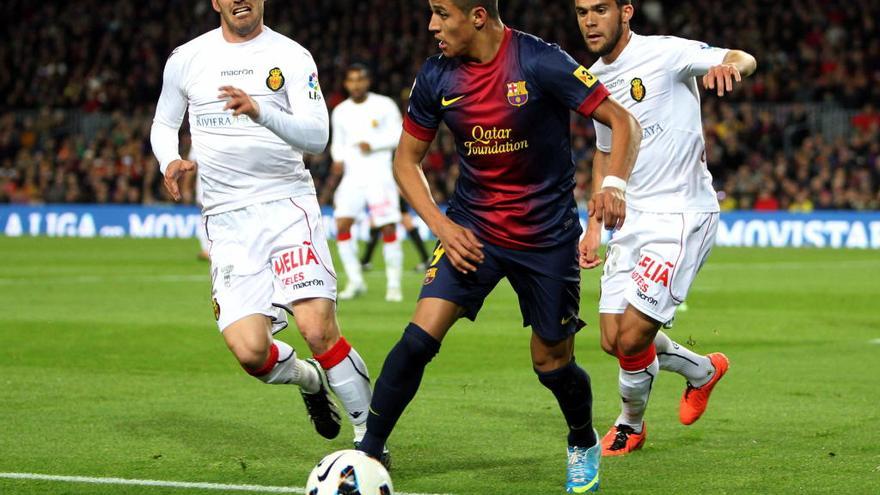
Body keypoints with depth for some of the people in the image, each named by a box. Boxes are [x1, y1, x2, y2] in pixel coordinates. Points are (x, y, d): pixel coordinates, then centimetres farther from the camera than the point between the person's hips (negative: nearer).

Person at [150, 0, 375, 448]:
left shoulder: (292, 57, -1)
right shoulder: (186, 59, 7)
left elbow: (317, 136, -11)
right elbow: (163, 125, 22)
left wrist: (260, 112, -28)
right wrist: (170, 162, -1)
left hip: (288, 207, -2)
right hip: (227, 221, 2)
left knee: (319, 329, -19)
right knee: (250, 351, -12)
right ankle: (309, 379, 24)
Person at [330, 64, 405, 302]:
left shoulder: (384, 105, -1)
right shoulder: (340, 112, 10)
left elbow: (398, 136, -3)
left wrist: (372, 144, -16)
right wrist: (338, 159, -2)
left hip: (379, 175, -3)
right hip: (353, 176, 3)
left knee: (388, 229, -8)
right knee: (342, 226, -10)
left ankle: (394, 285, 3)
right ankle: (355, 282, 1)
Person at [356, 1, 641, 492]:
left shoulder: (541, 62, -18)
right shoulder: (437, 77, -6)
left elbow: (623, 122, -15)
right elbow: (407, 160, 6)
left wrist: (613, 185, -33)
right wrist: (442, 226, -8)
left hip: (548, 234, -2)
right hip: (472, 227, 2)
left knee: (552, 363, 6)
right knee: (420, 336, -15)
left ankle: (584, 446, 36)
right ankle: (369, 451, -4)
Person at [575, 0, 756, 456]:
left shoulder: (664, 54, -12)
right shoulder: (595, 80, 11)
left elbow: (742, 59, -23)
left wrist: (730, 65, -47)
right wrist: (595, 225, 20)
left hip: (682, 215, -7)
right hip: (632, 217, 7)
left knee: (632, 337, -13)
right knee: (613, 341, 2)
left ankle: (630, 424, 17)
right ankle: (702, 370, 29)